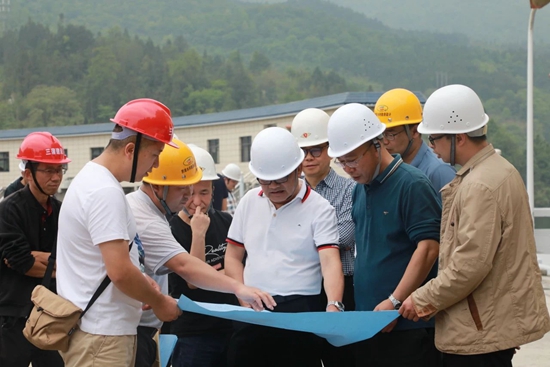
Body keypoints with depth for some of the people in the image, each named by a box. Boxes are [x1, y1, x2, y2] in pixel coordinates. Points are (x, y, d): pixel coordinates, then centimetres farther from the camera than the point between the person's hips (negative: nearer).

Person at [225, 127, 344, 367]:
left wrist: (334, 305, -31)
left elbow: (330, 261, -14)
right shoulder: (249, 202, 12)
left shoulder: (319, 209, -2)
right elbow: (233, 257, 15)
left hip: (301, 311, -4)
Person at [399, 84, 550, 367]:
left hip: (481, 331, -10)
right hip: (500, 322, 10)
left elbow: (470, 265, -23)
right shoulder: (501, 169, 13)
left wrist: (423, 301, -11)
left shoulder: (480, 186, -19)